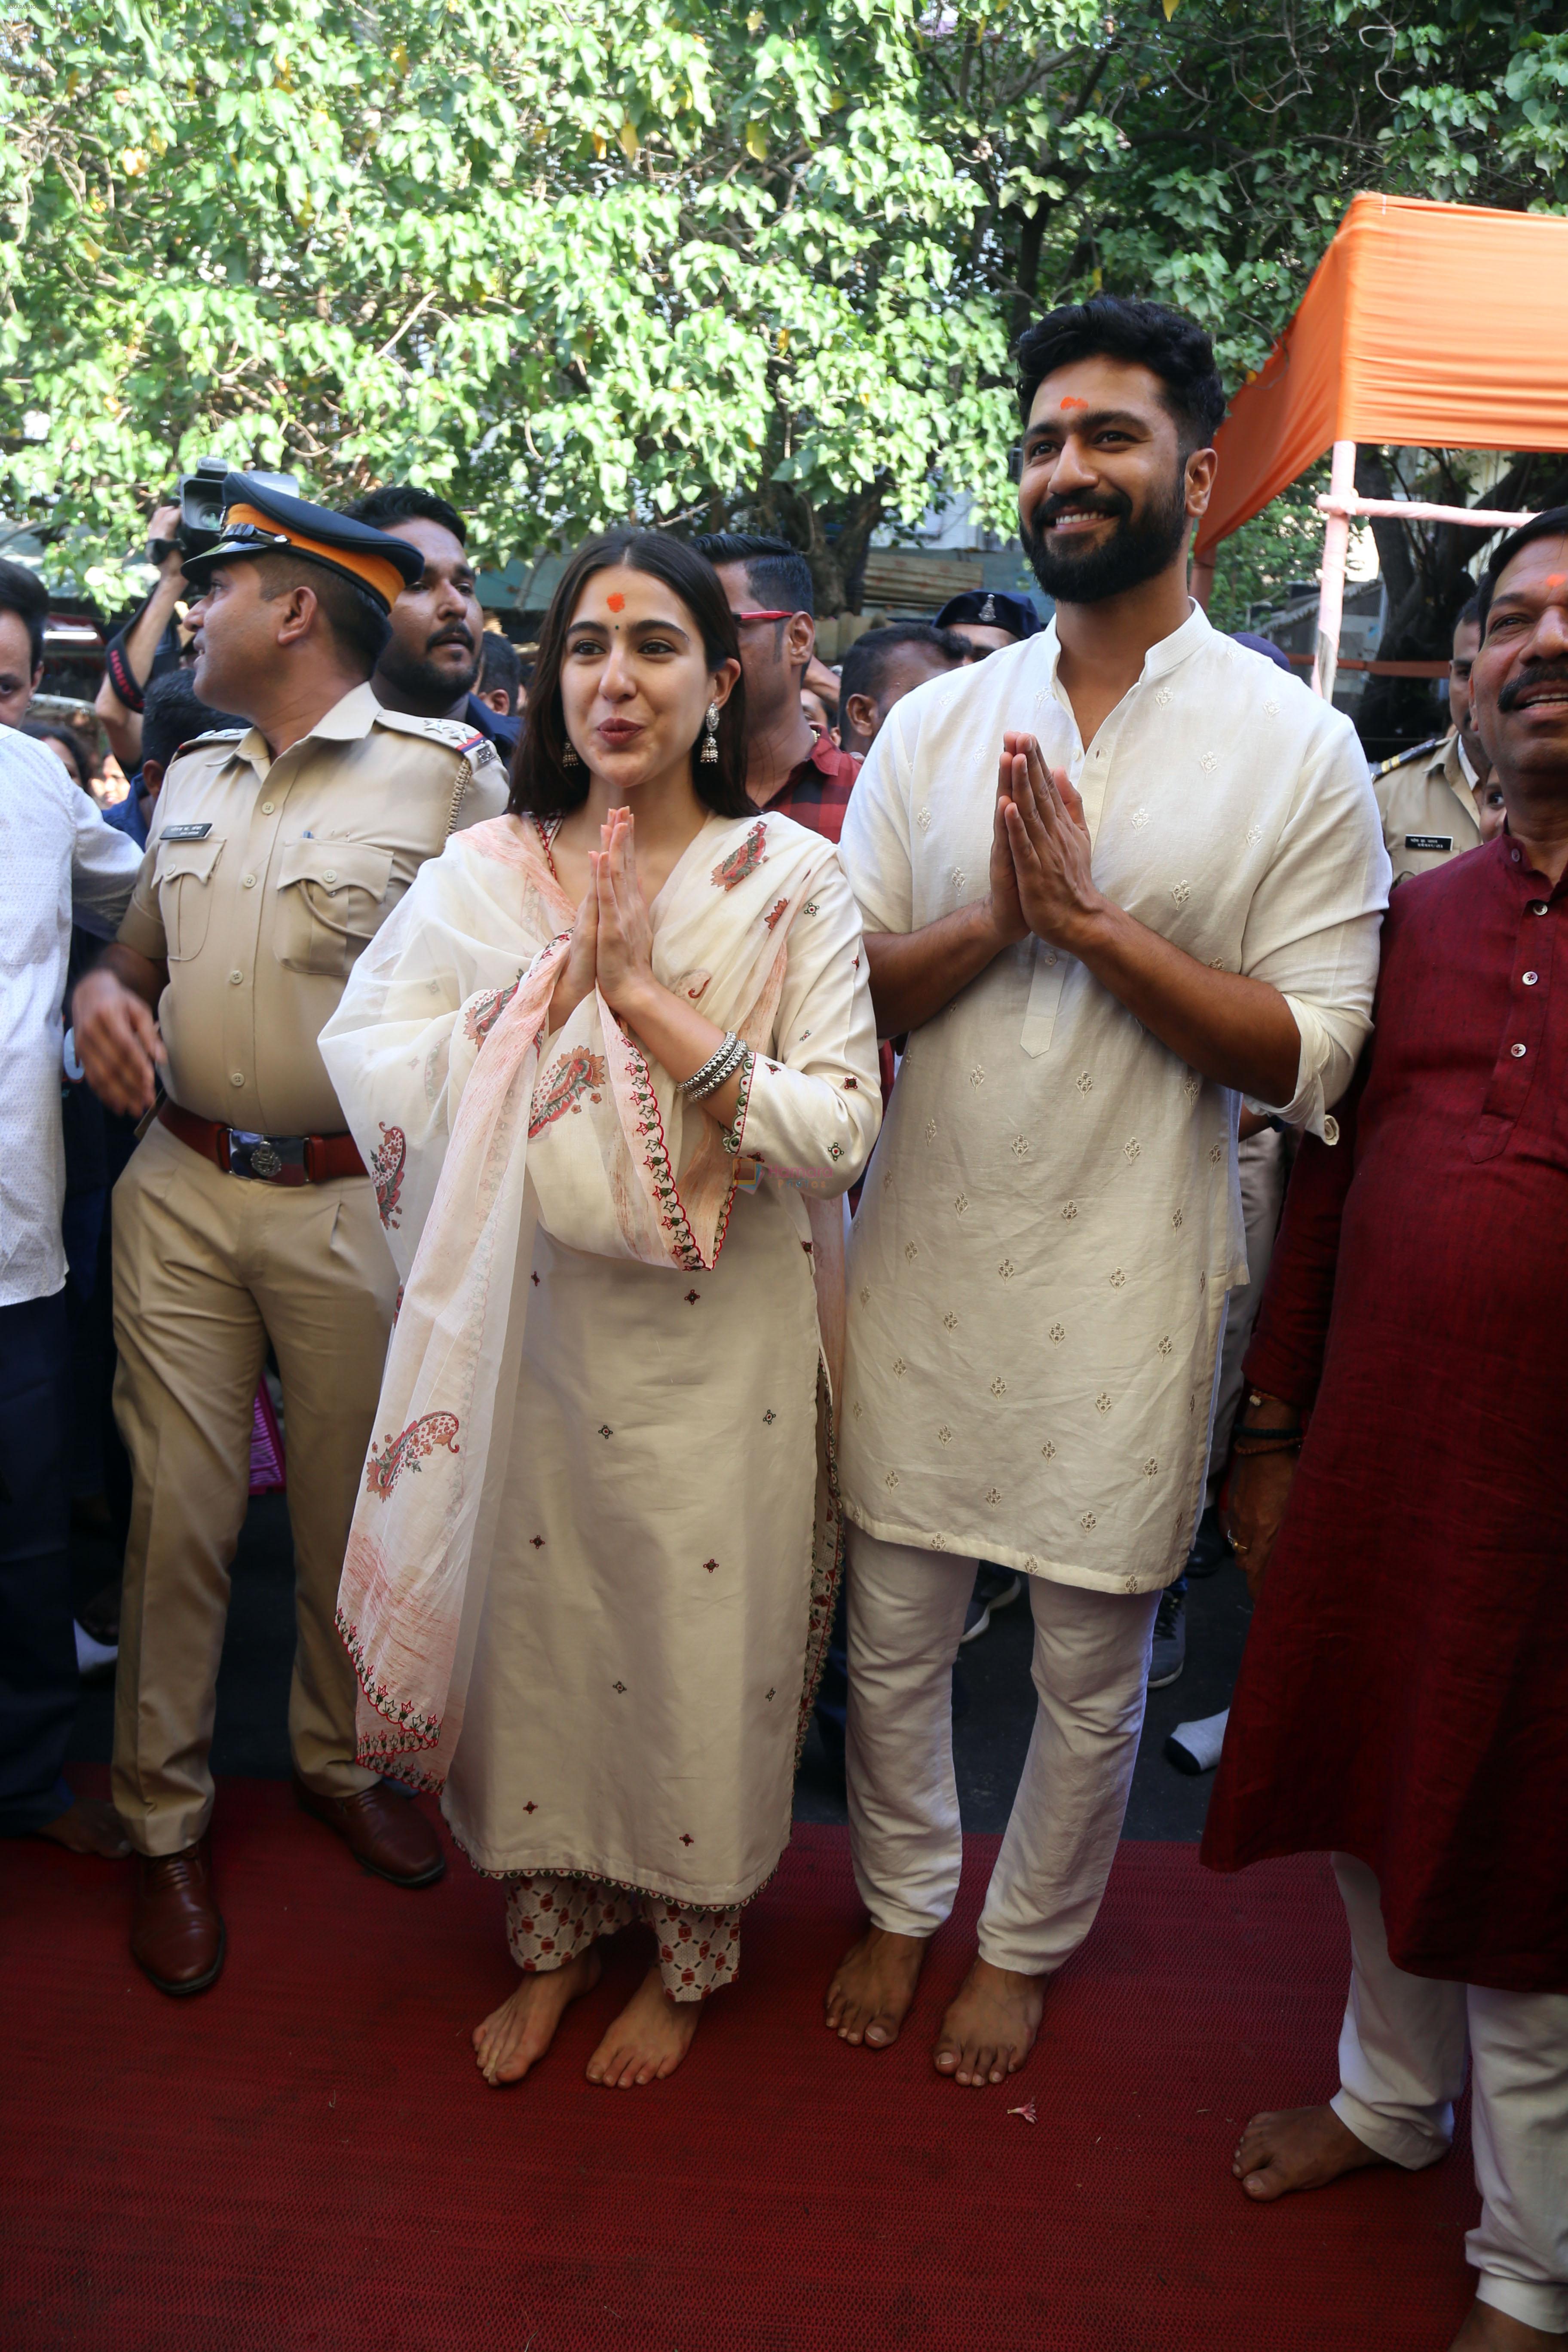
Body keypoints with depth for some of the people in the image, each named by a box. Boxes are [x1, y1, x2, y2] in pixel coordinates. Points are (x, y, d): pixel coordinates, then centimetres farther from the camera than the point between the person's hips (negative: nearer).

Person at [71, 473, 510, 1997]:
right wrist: (103, 995, 1)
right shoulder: (191, 776, 14)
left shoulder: (446, 771, -4)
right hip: (180, 1193, 4)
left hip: (357, 1201, -4)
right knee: (176, 1505, 7)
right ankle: (163, 1819, 24)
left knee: (355, 1511, 10)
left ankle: (342, 1759, 34)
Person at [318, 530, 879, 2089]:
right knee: (533, 1627, 15)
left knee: (698, 1655, 11)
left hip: (715, 1349, -2)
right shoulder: (480, 873, 3)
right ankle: (550, 1936, 41)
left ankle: (687, 1959, 37)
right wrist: (557, 982, -17)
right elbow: (370, 1068, -9)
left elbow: (838, 1131, -16)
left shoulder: (791, 879, -5)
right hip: (528, 1333, 3)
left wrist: (648, 997, -20)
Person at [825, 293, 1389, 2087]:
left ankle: (1023, 1944, 39)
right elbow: (840, 991, 2)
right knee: (891, 1633, 16)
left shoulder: (1297, 747, -4)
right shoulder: (935, 723, 5)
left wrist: (1093, 921, -19)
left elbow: (1306, 1059, -10)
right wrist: (993, 920, -16)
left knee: (1092, 1665, 14)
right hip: (918, 1259, 3)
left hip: (1121, 1282, -2)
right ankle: (900, 1907, 41)